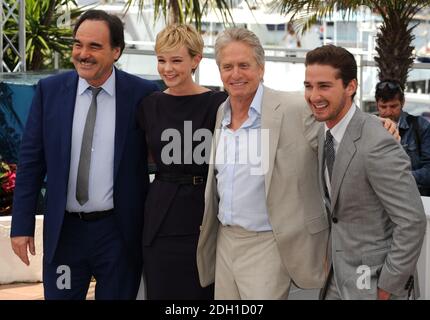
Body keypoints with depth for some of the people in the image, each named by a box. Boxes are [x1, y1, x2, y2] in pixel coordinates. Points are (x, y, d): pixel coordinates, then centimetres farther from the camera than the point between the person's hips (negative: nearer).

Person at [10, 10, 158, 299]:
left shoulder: (143, 94, -6)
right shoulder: (50, 90, 0)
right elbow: (31, 161, 2)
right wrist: (22, 225, -1)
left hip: (119, 232, -1)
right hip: (64, 230, 2)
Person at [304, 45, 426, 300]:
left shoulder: (377, 145, -25)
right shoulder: (325, 133, 1)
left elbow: (412, 222, -24)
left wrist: (388, 286, -18)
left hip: (373, 277, -7)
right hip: (340, 269, 7)